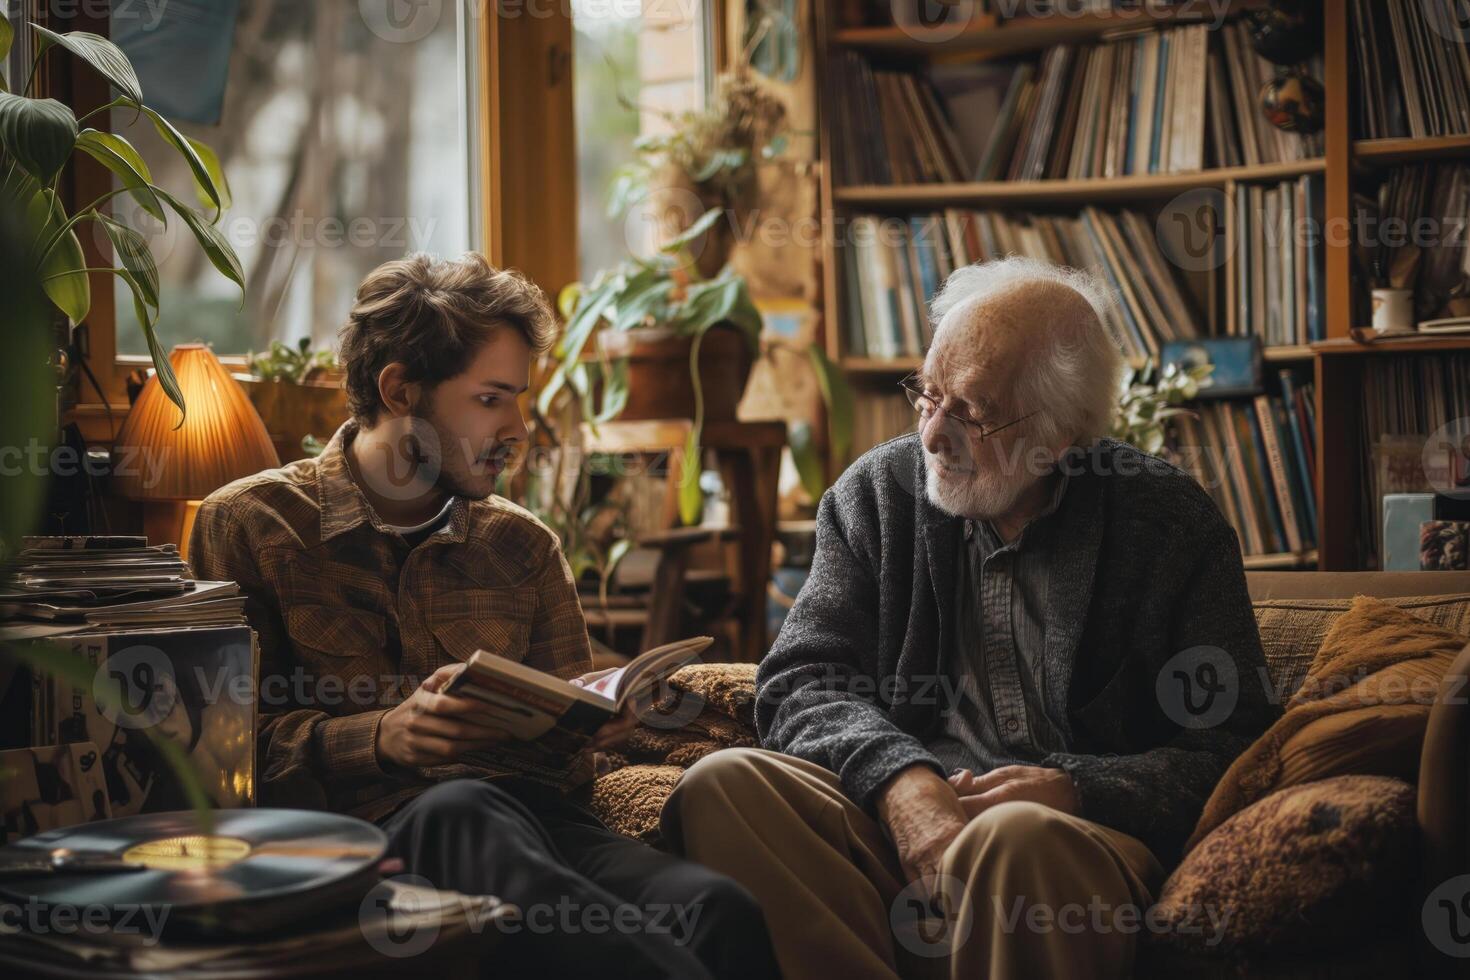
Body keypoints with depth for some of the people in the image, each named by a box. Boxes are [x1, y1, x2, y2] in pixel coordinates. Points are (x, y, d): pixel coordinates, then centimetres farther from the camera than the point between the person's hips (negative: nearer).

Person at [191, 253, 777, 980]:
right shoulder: (249, 525, 10)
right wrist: (380, 738, -14)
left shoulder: (523, 546, 22)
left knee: (719, 909, -33)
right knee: (463, 811, -40)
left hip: (535, 818, 2)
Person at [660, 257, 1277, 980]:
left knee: (1017, 838, -40)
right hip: (896, 814, 3)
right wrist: (899, 778, -14)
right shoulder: (877, 492, 12)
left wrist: (1076, 790, -16)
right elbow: (802, 682, 8)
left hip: (1082, 835, -3)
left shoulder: (1173, 526, 5)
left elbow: (1229, 748, 2)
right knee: (725, 784, -26)